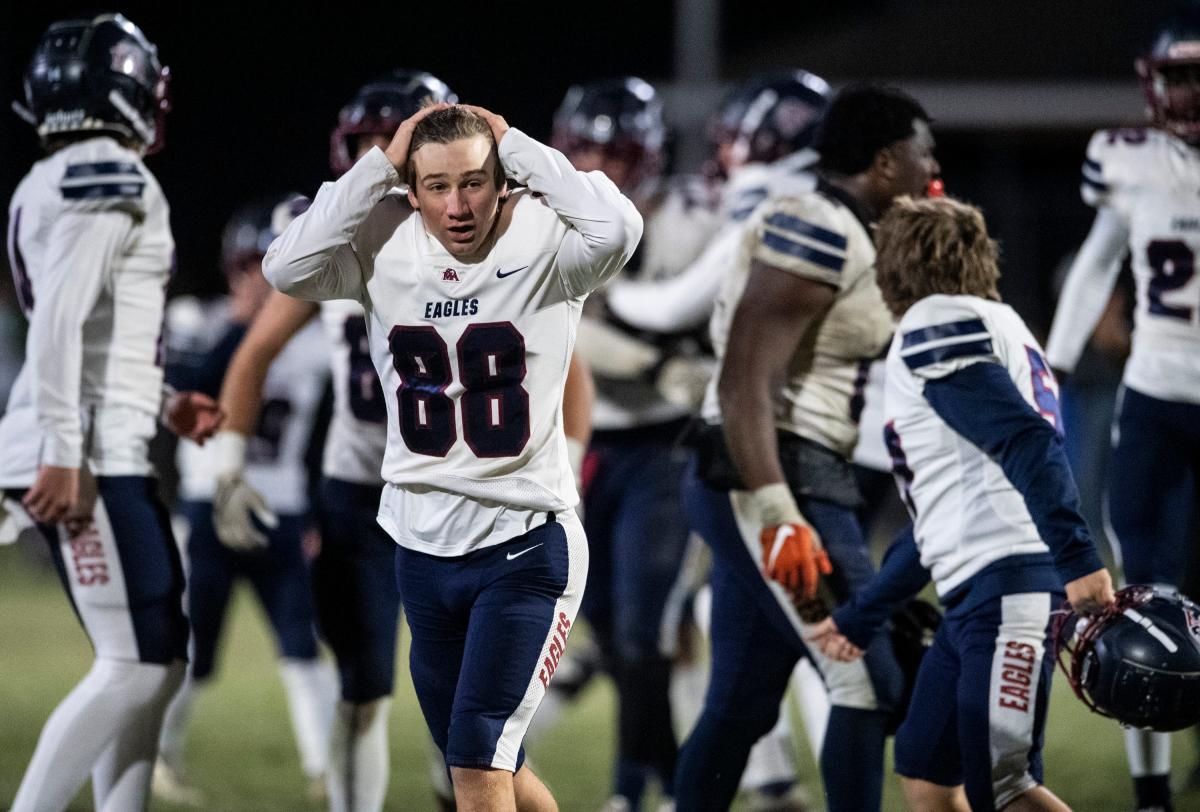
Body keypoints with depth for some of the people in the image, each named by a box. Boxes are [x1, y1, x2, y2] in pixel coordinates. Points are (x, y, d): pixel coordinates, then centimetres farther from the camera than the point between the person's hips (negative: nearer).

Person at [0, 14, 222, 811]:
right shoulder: (112, 178, -11)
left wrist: (163, 406, 22)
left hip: (98, 452, 10)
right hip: (88, 455, -10)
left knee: (158, 662, 12)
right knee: (134, 669, -10)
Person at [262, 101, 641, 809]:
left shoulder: (542, 241, -13)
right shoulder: (383, 247, -3)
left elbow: (617, 228, -33)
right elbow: (287, 268, -16)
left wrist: (514, 142, -21)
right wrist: (380, 165, -14)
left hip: (526, 545, -5)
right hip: (423, 548, 5)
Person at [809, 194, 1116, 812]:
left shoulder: (934, 327, -3)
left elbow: (1027, 443, -18)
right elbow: (940, 522, 32)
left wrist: (1077, 559, -27)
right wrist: (861, 618, 39)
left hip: (1009, 584, -10)